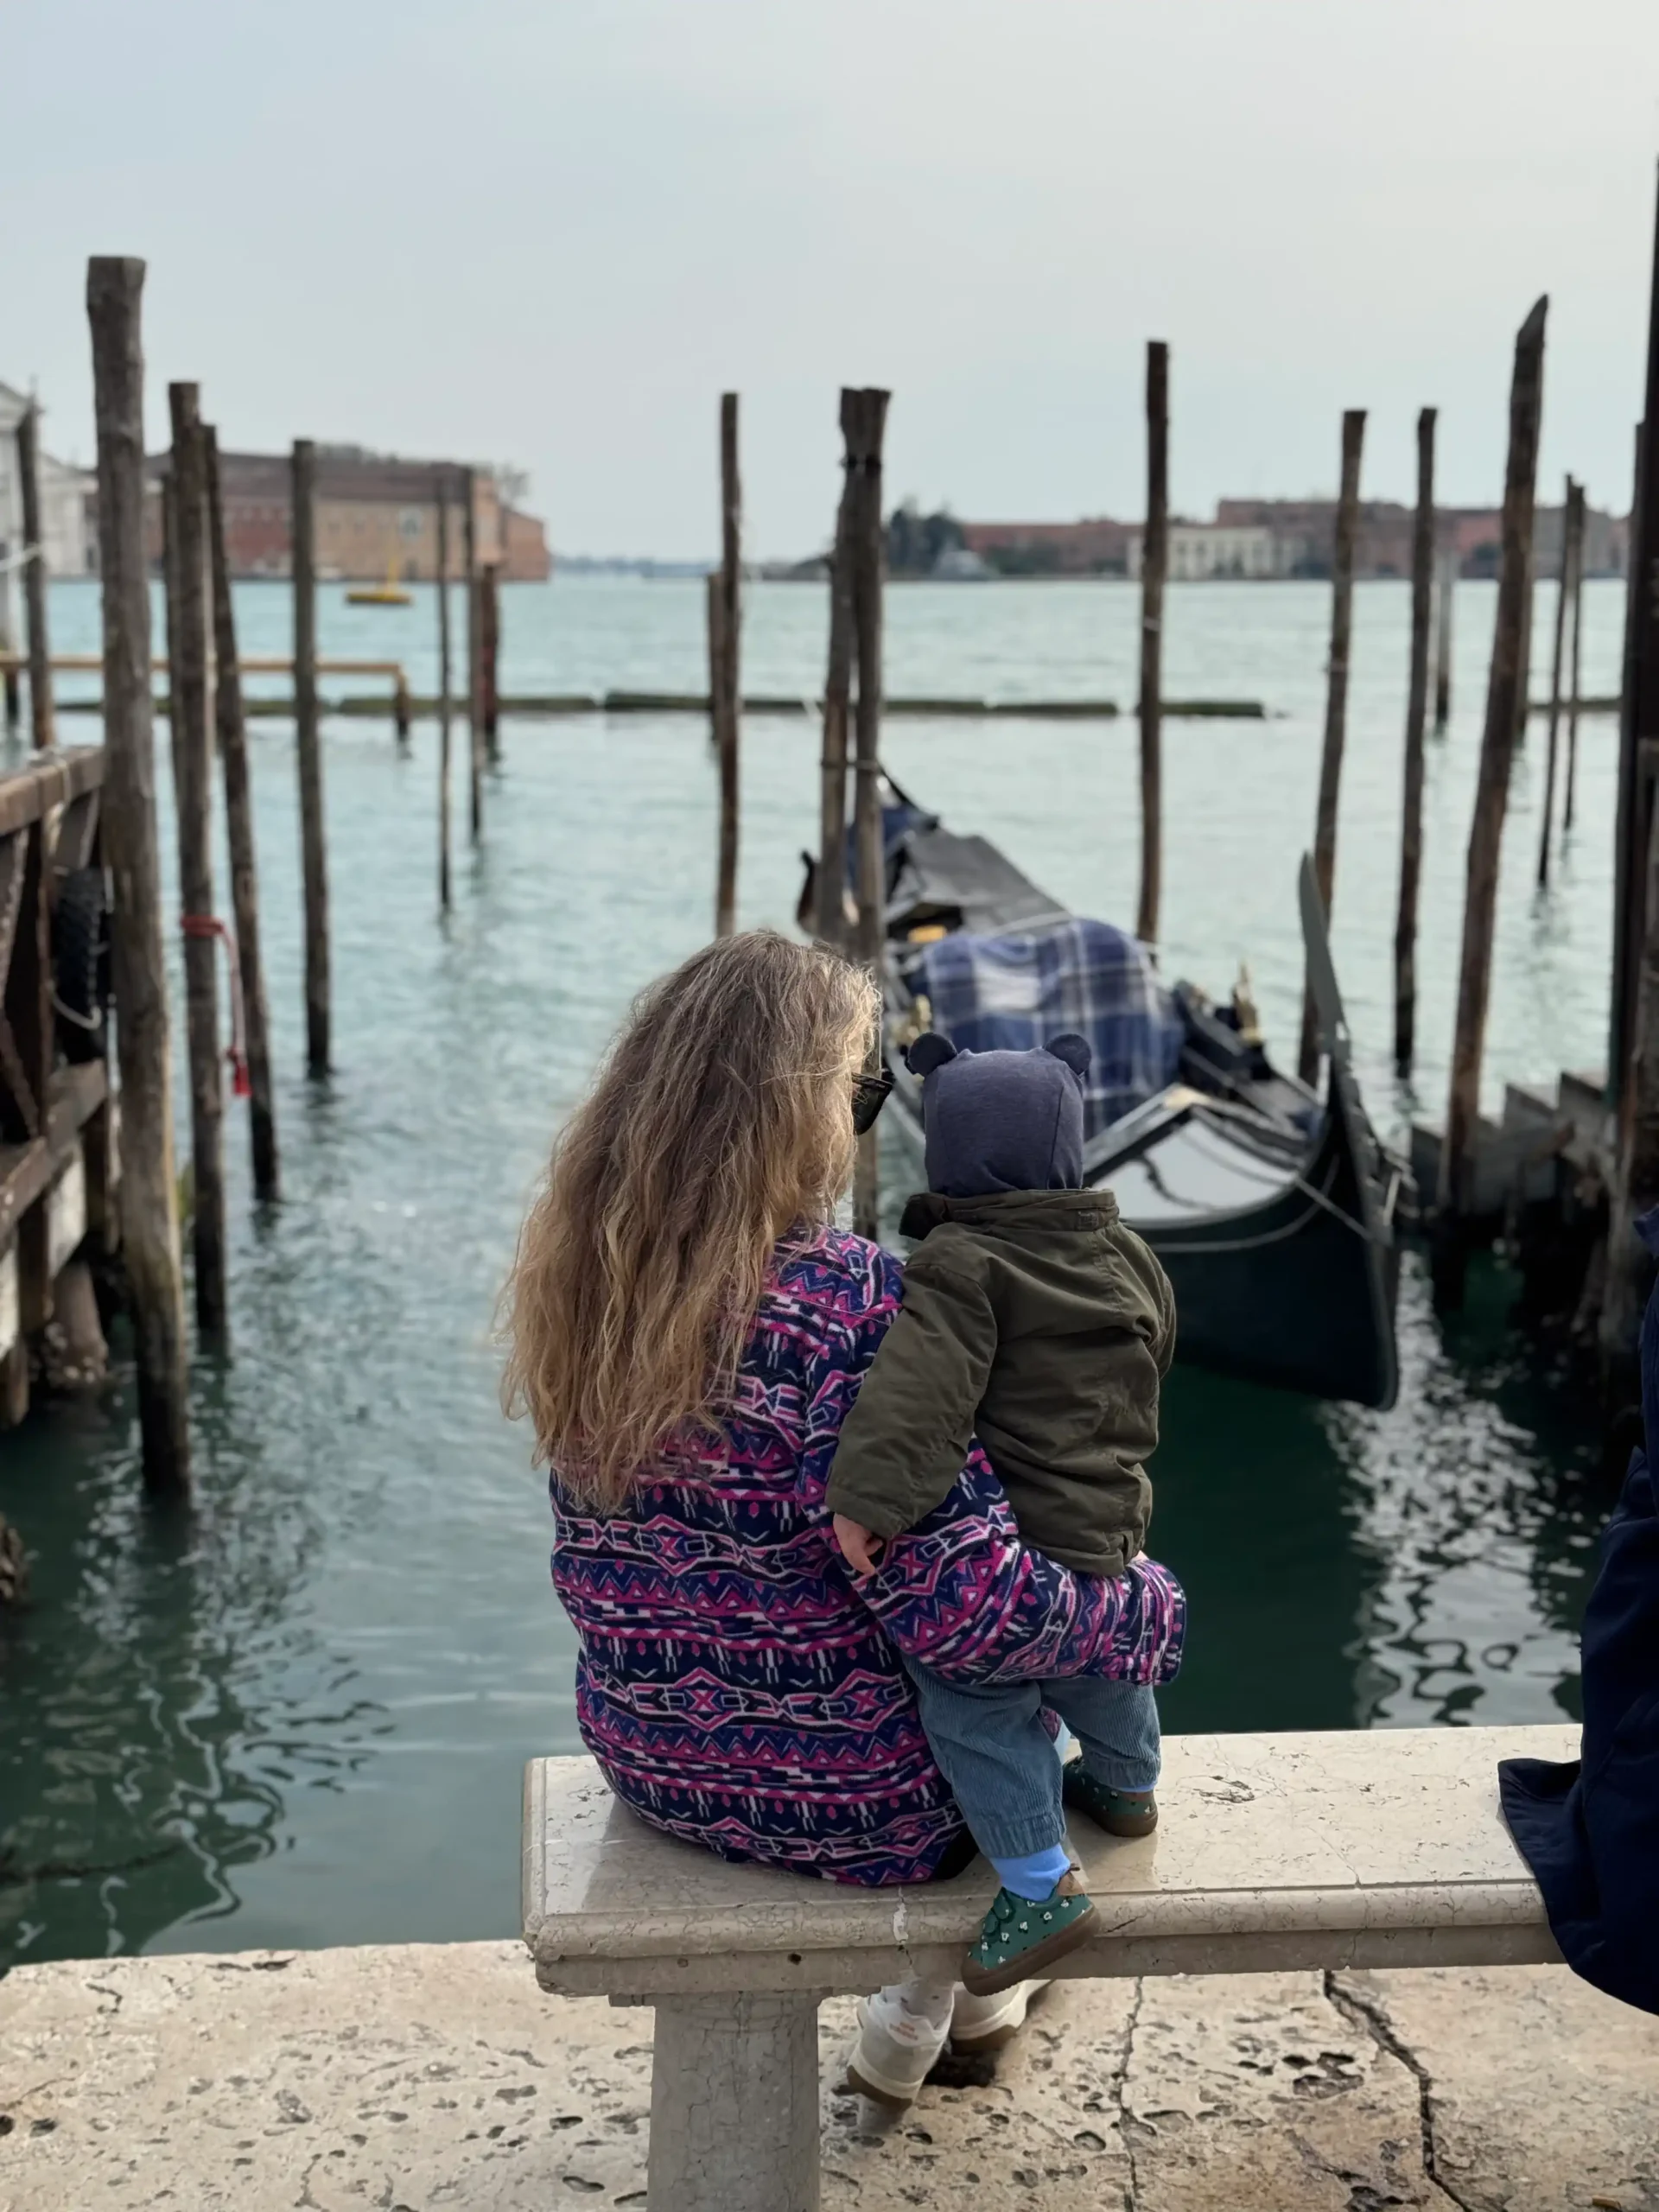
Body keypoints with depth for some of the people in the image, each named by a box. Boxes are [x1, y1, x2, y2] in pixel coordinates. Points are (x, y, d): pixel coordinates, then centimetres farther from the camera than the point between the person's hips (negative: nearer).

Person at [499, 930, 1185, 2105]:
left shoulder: (584, 1272, -7)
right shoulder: (849, 1303, -29)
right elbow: (963, 1606, -28)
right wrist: (1148, 1612, -12)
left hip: (648, 1756, 7)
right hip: (842, 1794, -6)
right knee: (1012, 1680, 26)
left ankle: (968, 1988, 47)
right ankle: (915, 2016, 36)